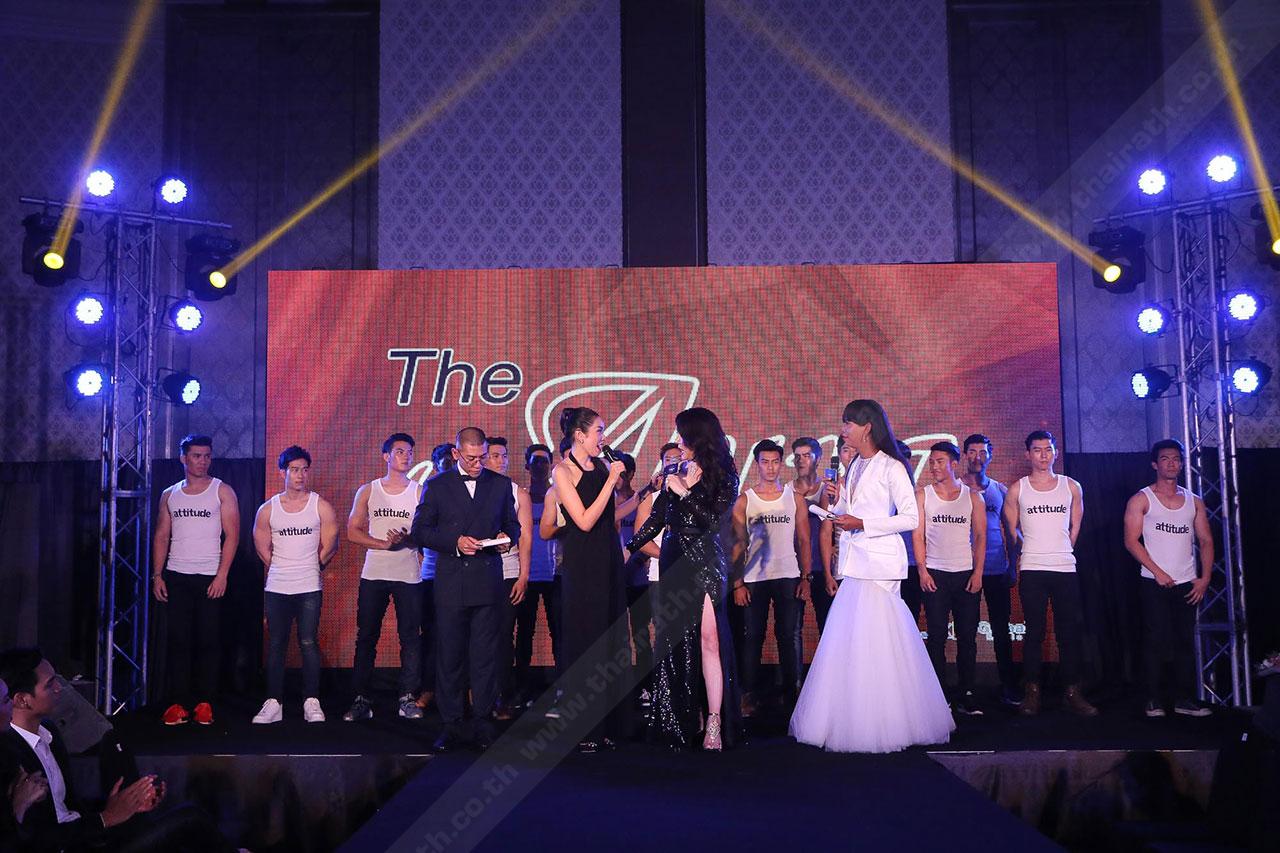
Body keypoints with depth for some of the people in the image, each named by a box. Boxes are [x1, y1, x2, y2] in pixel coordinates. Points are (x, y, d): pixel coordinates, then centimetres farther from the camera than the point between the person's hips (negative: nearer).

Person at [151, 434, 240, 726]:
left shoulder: (222, 491, 2)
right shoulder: (170, 495, 12)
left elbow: (232, 536, -4)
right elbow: (161, 537, 12)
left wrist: (222, 575, -12)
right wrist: (157, 575, 2)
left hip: (209, 578, -3)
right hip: (176, 576, 3)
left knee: (207, 642, 0)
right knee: (177, 641, 1)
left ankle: (204, 703, 7)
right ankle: (178, 703, 7)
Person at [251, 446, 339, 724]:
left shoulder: (322, 507, 0)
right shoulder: (267, 510, 4)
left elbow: (329, 547, 4)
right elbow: (263, 550, 11)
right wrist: (284, 570, 12)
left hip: (309, 588, -2)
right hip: (276, 588, 2)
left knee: (309, 644, -2)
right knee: (276, 644, 5)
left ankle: (311, 702, 5)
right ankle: (273, 703, 10)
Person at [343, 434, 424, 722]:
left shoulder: (420, 492, 5)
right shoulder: (368, 491, 6)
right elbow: (353, 531, 2)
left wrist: (407, 540, -19)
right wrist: (385, 544, -11)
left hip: (409, 576, 0)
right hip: (373, 574, 1)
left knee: (410, 637, 1)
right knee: (366, 637, 3)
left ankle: (407, 698, 8)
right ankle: (361, 700, 9)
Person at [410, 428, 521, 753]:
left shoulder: (500, 484, 10)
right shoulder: (437, 485, 5)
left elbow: (513, 524, 17)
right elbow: (420, 531, 2)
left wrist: (507, 539, -6)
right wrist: (455, 542, -11)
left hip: (488, 582, 1)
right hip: (451, 582, -1)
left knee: (485, 655, 3)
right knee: (449, 655, 3)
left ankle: (482, 723, 11)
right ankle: (451, 724, 11)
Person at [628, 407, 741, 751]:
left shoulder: (723, 477, 0)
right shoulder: (675, 474, 11)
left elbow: (715, 521, -11)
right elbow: (656, 519, 15)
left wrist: (685, 492, -10)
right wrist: (628, 548, 12)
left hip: (705, 563, -5)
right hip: (673, 563, 5)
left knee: (709, 639, -13)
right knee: (676, 642, 4)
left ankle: (714, 721, -11)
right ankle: (687, 717, 11)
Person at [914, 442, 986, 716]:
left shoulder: (972, 496, 7)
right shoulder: (923, 495, 6)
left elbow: (980, 536, 5)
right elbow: (918, 534, 3)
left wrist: (978, 572, -3)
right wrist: (922, 570, -6)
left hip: (966, 574, 1)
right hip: (935, 575, -1)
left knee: (967, 636, 1)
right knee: (937, 637, -2)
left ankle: (965, 695, 8)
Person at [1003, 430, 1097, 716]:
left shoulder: (1072, 487, 9)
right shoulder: (1017, 489, 5)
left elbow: (1075, 528, 16)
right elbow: (1012, 530, 11)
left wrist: (1058, 552, 12)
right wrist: (1031, 552, 10)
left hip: (1065, 569, 1)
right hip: (1032, 571, -1)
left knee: (1069, 633, 2)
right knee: (1035, 632, 0)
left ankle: (1072, 691, 10)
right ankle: (1032, 692, 6)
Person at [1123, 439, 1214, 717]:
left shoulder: (1194, 501, 13)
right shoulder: (1141, 500, 0)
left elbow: (1205, 541, 12)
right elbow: (1131, 540, -7)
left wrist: (1205, 578, 0)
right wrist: (1157, 572, -13)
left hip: (1187, 584, 4)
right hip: (1154, 583, -4)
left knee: (1185, 641, 5)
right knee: (1155, 641, -3)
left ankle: (1185, 698, 12)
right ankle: (1154, 700, 3)